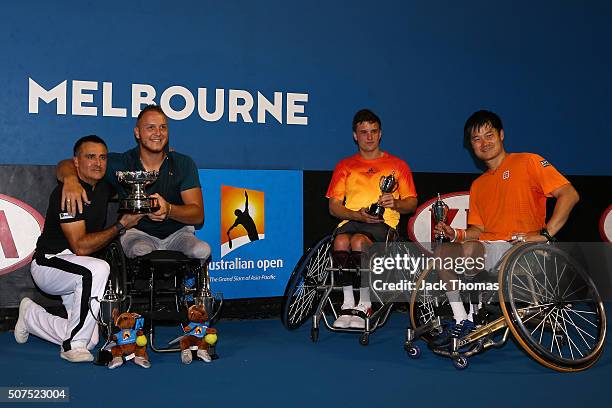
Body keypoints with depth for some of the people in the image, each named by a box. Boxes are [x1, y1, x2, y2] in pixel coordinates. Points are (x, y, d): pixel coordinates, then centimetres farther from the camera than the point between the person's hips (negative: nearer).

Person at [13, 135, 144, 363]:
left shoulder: (103, 188, 4)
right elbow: (81, 247, -25)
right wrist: (120, 226, -18)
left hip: (75, 271, 8)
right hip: (48, 263, -8)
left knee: (91, 340, -1)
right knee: (98, 269, -38)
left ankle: (30, 316, 23)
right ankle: (74, 346, -23)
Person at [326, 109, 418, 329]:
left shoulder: (397, 165, 16)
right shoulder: (345, 166, 19)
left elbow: (412, 203, 14)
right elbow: (334, 206, 12)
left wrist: (395, 203, -10)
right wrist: (357, 215, -8)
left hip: (384, 222, -2)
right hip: (351, 220, 2)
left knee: (359, 242, -37)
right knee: (341, 242, -35)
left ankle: (365, 305, -21)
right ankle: (347, 305, -23)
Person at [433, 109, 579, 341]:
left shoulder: (528, 162, 3)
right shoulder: (478, 185, 24)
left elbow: (569, 195, -8)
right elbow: (478, 229, 17)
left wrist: (545, 234, -17)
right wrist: (456, 234, -5)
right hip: (485, 246, 6)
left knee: (470, 251, -31)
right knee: (444, 251, -17)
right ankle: (461, 320, -11)